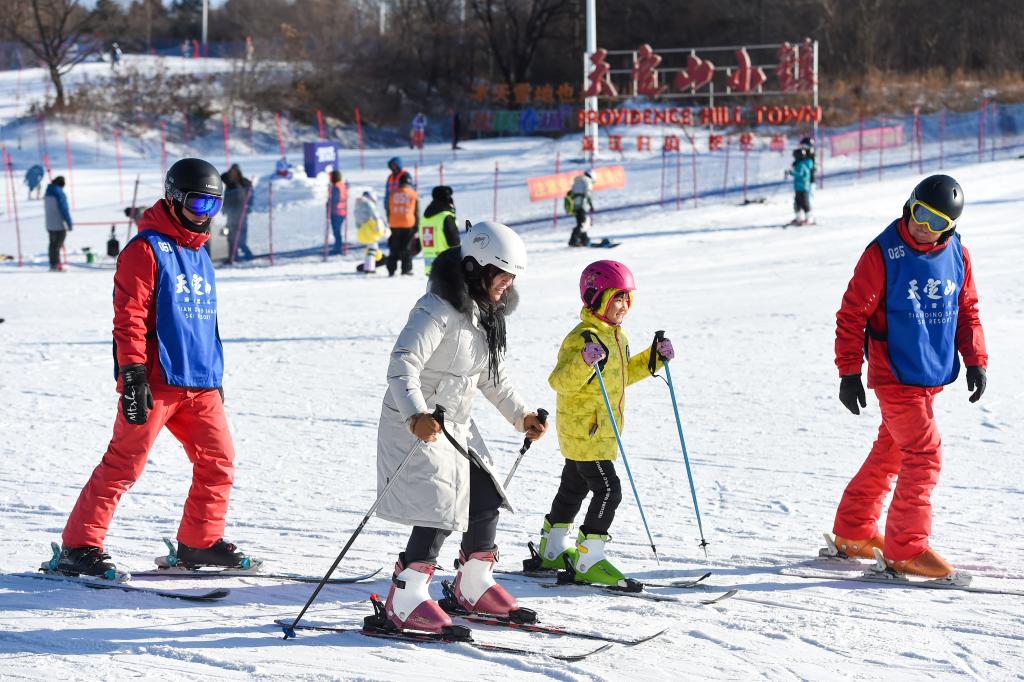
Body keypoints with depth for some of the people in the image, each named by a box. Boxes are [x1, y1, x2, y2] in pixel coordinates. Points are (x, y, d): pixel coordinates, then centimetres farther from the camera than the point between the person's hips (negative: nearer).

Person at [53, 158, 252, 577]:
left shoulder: (199, 255, 18)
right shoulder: (147, 249, -7)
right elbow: (129, 317, -12)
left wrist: (215, 376, 26)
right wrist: (132, 375, -18)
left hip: (200, 384, 8)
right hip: (156, 383, -8)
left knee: (218, 461, 4)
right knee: (123, 464, -7)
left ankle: (200, 542, 18)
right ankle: (79, 546, -1)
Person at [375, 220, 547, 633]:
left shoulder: (486, 313, 9)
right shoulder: (438, 309, -22)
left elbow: (492, 375, 22)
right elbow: (402, 365, -32)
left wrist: (520, 415, 19)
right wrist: (416, 415, -46)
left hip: (458, 425, 9)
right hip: (418, 425, -9)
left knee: (486, 500, 12)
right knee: (439, 513, -16)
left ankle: (474, 588, 29)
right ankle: (405, 602, -9)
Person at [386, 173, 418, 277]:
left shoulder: (393, 194, 5)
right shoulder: (413, 195, 0)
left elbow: (389, 211, 10)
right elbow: (417, 212, 2)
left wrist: (389, 223, 18)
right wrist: (417, 226, 8)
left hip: (394, 225, 2)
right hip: (408, 225, -2)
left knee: (394, 249, 8)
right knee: (407, 248, 3)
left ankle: (391, 269, 4)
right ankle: (406, 269, 0)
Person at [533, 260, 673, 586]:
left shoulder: (616, 336, 12)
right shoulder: (582, 338, -21)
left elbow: (623, 374, 25)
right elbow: (560, 381, -28)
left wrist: (654, 357, 14)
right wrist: (584, 361, -45)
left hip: (601, 430, 10)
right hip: (583, 429, -10)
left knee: (574, 487, 20)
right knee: (608, 490, -15)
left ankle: (553, 550, 33)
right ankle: (589, 559, -11)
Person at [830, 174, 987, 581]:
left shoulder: (956, 255, 3)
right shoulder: (884, 254, -14)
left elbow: (967, 310, 14)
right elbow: (852, 313, -10)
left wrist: (975, 360, 6)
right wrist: (849, 372, -12)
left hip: (933, 376, 6)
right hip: (895, 376, -6)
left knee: (890, 453, 15)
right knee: (924, 455, -12)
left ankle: (854, 533, 27)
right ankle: (905, 549, -5)